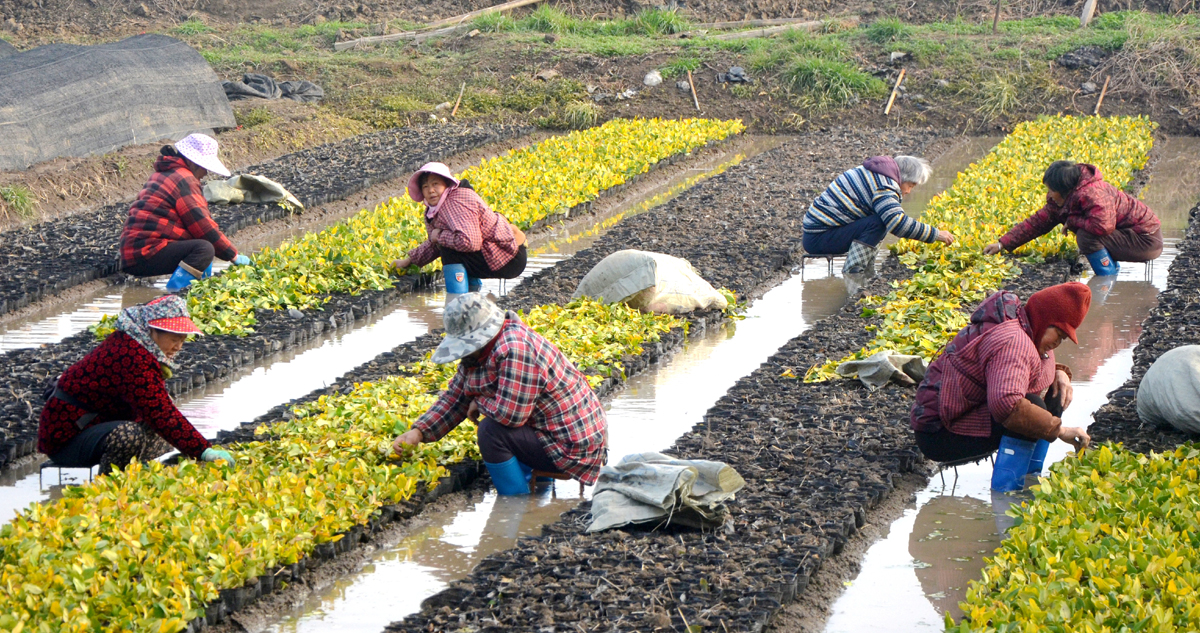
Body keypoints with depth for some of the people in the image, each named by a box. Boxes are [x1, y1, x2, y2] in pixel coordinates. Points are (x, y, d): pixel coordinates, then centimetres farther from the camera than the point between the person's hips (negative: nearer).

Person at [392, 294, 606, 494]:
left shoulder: (514, 349, -26)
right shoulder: (481, 352, 5)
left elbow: (510, 415, -30)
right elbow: (454, 398, 11)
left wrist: (480, 403, -10)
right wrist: (418, 431, -2)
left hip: (576, 447, -10)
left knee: (491, 430, -19)